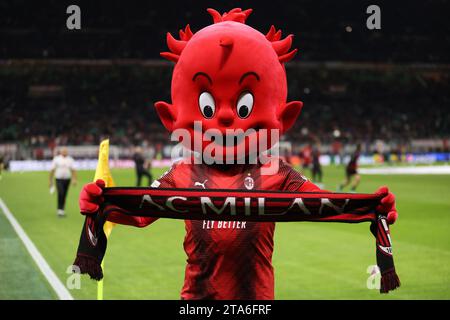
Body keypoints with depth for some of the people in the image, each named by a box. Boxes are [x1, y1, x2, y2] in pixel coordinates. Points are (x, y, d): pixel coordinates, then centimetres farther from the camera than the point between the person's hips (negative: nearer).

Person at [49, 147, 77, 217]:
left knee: (64, 195, 7)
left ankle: (62, 211, 18)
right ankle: (59, 210, -15)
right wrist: (50, 180, 0)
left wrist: (74, 179, -6)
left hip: (67, 179, 3)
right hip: (59, 179, -3)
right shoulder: (56, 159, 1)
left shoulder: (70, 159, 8)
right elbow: (52, 170, 2)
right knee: (60, 194, -18)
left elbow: (73, 170, 5)